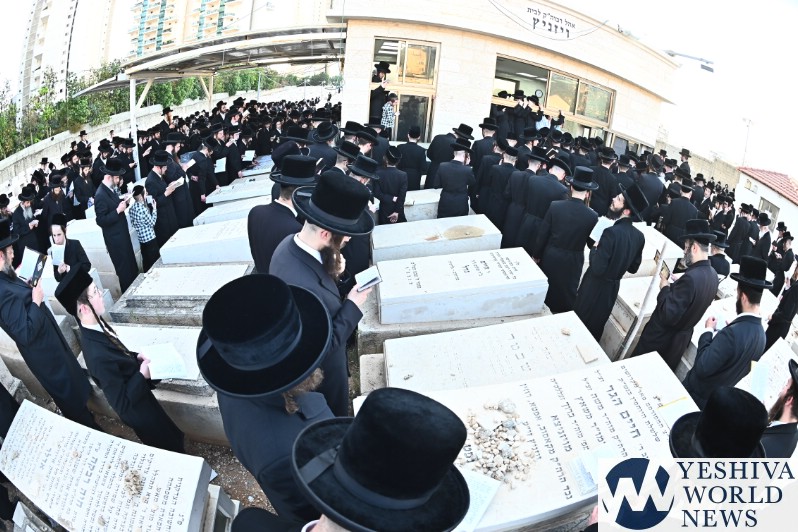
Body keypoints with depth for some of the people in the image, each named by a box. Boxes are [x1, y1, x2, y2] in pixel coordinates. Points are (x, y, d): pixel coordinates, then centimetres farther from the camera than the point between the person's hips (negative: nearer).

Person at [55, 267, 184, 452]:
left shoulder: (96, 327, -12)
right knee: (171, 450, 17)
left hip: (140, 395, 8)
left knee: (170, 437, 30)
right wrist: (142, 375, -27)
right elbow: (121, 403, -31)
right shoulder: (98, 355, -38)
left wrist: (135, 357, -6)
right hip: (140, 411, -8)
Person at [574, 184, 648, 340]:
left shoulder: (612, 232, -29)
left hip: (595, 288, -7)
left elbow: (597, 269, -29)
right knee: (596, 328, 24)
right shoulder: (639, 236, -6)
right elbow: (633, 268, 6)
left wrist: (595, 249, -12)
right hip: (613, 288, 7)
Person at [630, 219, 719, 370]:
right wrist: (673, 286, 2)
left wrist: (665, 288, -18)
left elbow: (668, 316, -31)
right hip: (682, 338, 8)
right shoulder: (712, 275, -3)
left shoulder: (691, 278, -32)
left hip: (662, 339, -8)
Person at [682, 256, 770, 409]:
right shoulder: (760, 332, -4)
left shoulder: (732, 333, -33)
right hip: (721, 397, 8)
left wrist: (708, 331, -20)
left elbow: (701, 368, -30)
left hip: (697, 397, -8)